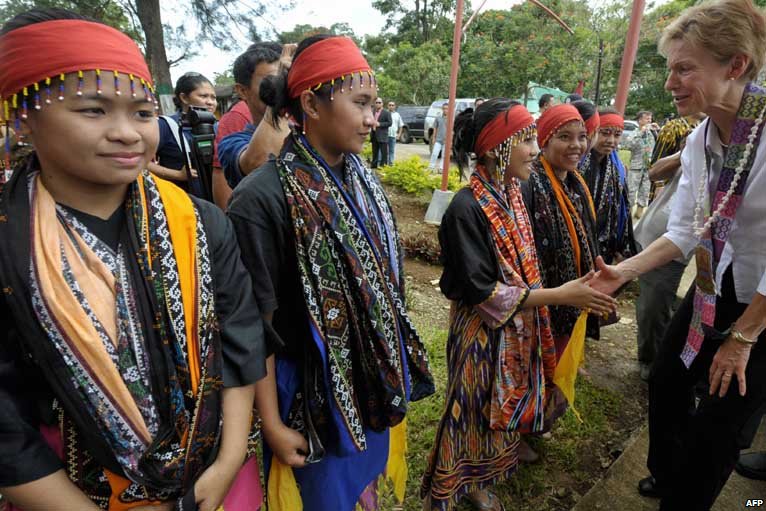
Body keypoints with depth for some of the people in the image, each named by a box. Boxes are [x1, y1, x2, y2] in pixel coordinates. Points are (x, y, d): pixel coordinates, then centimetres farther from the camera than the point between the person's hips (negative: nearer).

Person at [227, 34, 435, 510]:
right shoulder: (263, 198, -23)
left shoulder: (365, 180, -3)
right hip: (314, 391, -5)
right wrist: (273, 424, -11)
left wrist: (399, 365, 12)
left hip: (377, 376, 6)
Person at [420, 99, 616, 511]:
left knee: (498, 409, 21)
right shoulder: (467, 208, -23)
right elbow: (482, 293, -23)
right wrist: (560, 295, -20)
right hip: (483, 334, -7)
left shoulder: (512, 194, 1)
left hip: (518, 330, 7)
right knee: (472, 412, 9)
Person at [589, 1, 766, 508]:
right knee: (666, 381, 21)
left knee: (718, 427, 9)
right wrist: (624, 271, -13)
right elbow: (685, 232, -1)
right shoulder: (697, 143, -5)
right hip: (714, 290, 7)